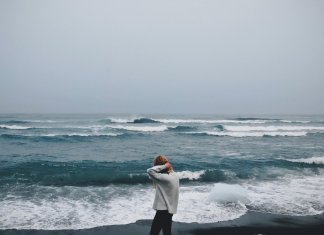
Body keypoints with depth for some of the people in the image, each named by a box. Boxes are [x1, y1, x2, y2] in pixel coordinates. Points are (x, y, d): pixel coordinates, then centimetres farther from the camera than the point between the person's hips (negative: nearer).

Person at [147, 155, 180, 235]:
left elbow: (150, 171, -28)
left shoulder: (165, 178, -23)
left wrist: (163, 166, -23)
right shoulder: (175, 175, 4)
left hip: (163, 210, -9)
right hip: (169, 209, 9)